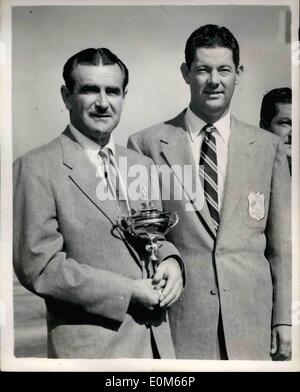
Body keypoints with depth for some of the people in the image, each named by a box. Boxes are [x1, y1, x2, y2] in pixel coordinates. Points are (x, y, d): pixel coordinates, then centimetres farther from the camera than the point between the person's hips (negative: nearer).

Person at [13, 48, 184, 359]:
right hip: (91, 344, -5)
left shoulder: (141, 164, 6)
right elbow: (38, 266, -15)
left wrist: (170, 260, -7)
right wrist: (128, 292, -16)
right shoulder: (36, 168, -12)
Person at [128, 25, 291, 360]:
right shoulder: (146, 144, -3)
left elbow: (281, 245, 5)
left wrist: (284, 320, 4)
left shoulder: (269, 147, 4)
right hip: (177, 322, -1)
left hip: (252, 321, 2)